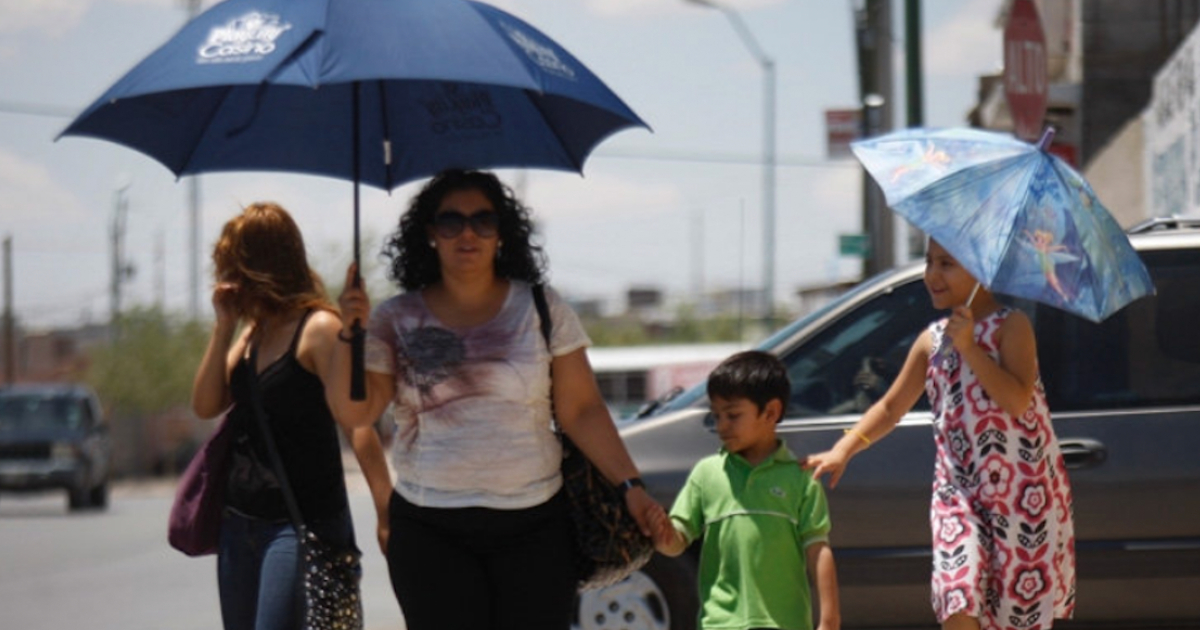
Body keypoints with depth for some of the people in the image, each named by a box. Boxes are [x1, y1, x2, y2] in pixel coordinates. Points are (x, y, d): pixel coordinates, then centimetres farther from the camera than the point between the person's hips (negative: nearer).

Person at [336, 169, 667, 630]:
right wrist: (350, 334, -15)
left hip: (533, 524, 0)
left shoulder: (541, 309, 6)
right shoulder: (396, 321, 5)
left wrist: (630, 487, -5)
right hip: (430, 531, 0)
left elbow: (582, 411, 4)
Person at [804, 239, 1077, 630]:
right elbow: (891, 408, 16)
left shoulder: (1011, 326, -4)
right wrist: (845, 448, 3)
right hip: (959, 491, 3)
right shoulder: (932, 341, 9)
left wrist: (969, 346, -19)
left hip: (1023, 491, -3)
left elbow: (1018, 400, -19)